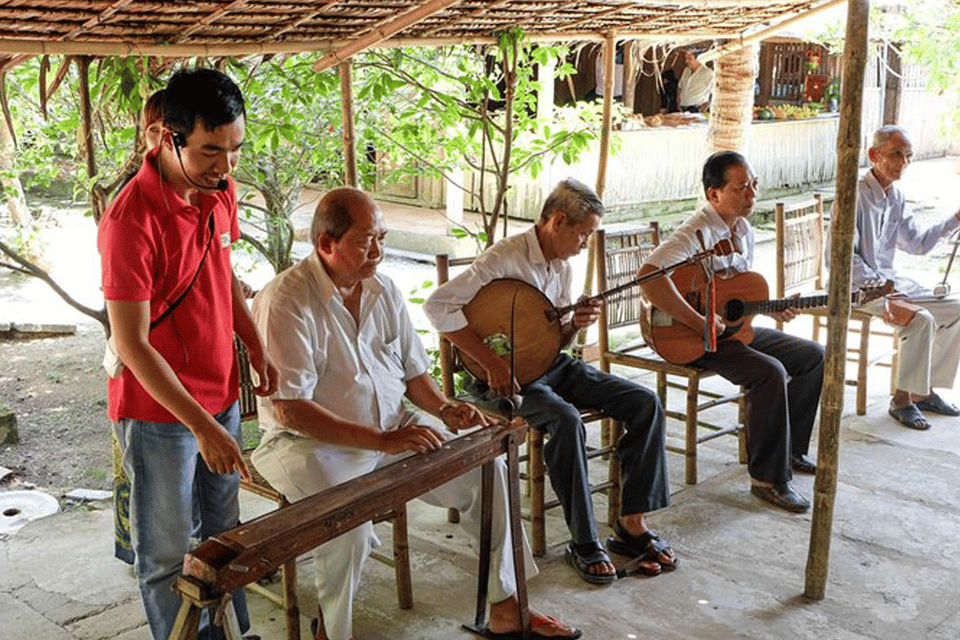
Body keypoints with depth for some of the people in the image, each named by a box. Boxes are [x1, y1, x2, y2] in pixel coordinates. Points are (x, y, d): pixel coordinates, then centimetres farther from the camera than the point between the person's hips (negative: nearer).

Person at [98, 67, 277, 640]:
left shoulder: (221, 191, 0)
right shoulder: (132, 219, -24)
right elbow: (131, 344, -23)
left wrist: (257, 349, 9)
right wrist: (201, 425, -25)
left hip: (221, 395, 8)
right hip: (159, 412, -7)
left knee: (224, 535, 21)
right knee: (167, 556, 9)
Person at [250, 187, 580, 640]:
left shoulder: (384, 290, 5)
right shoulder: (286, 300, -18)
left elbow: (413, 371, 14)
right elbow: (290, 409, -25)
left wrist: (444, 409, -8)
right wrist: (381, 440, -30)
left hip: (394, 432, 7)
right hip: (314, 444, -6)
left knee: (486, 467, -6)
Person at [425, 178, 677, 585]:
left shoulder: (563, 267, 10)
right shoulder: (505, 258, -16)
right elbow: (438, 305, -25)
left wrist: (575, 325, -6)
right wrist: (490, 361, -27)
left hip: (551, 364, 8)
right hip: (507, 376, -8)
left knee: (645, 403, -8)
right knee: (567, 420, -36)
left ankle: (631, 525, -4)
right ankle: (584, 543, -19)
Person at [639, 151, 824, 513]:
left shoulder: (744, 230, 10)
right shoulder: (698, 232, -20)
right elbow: (649, 277, -37)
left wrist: (771, 309, 3)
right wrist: (700, 322, -34)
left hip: (737, 327, 10)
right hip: (694, 340, -10)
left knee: (814, 356, 8)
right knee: (770, 372, -29)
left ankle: (788, 449, 20)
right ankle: (768, 478, -16)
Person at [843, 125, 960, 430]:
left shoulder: (896, 198, 10)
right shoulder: (855, 195, -16)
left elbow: (918, 244, 16)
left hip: (887, 279, 9)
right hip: (859, 286, -9)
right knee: (921, 319, -26)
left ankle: (924, 390, 10)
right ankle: (902, 399, -12)